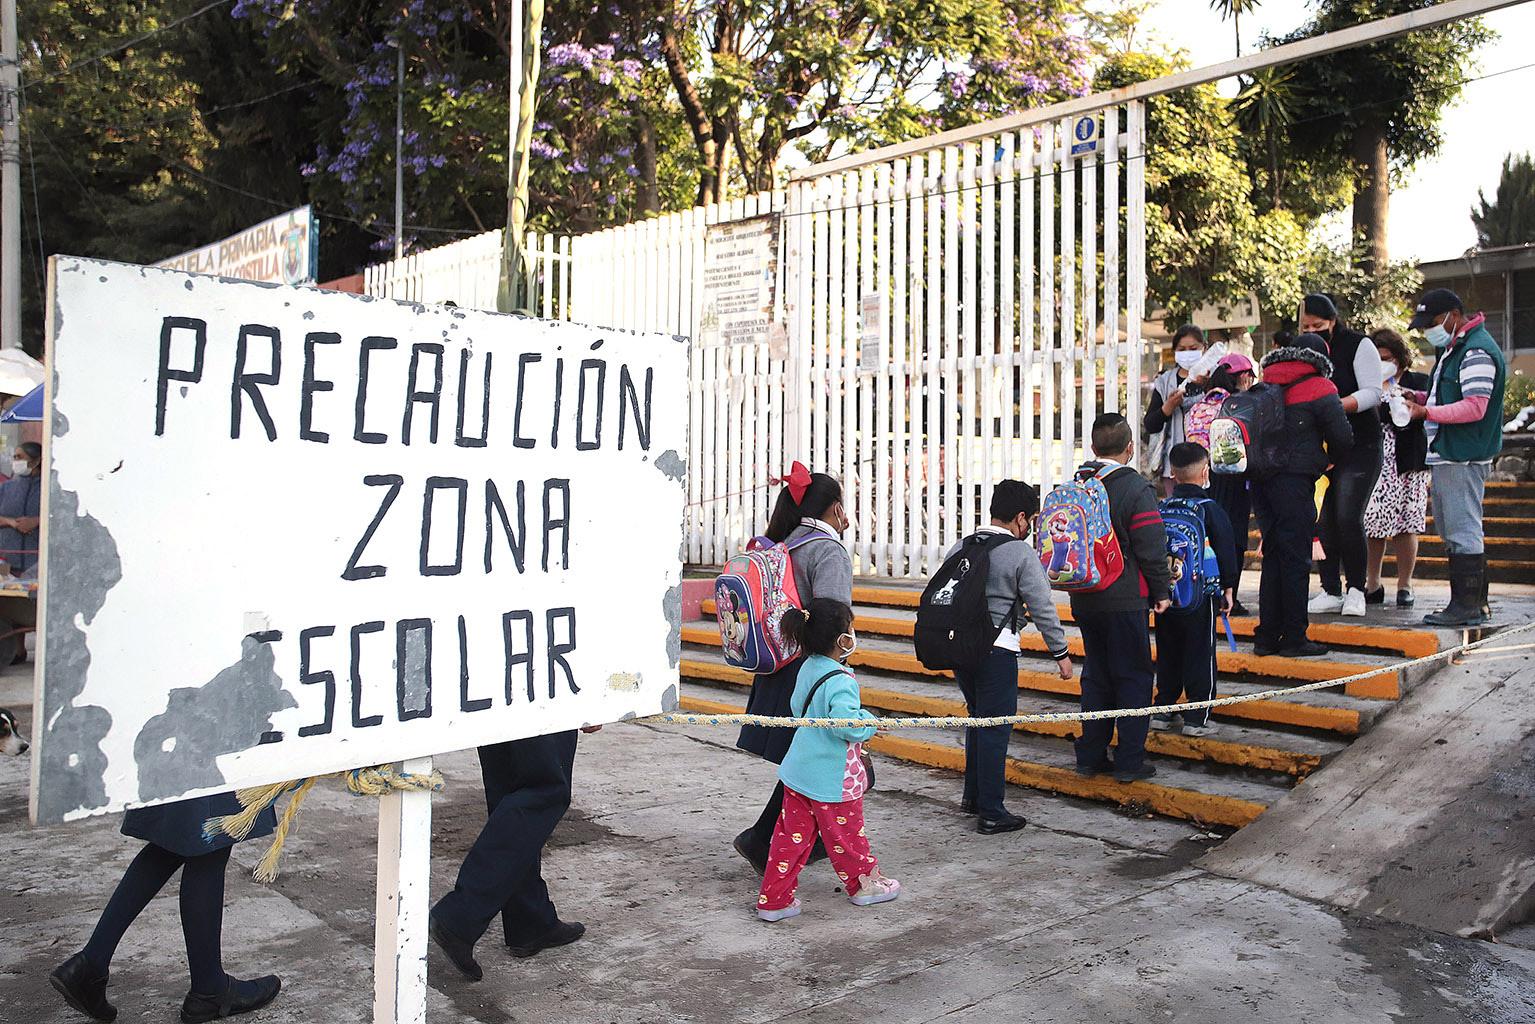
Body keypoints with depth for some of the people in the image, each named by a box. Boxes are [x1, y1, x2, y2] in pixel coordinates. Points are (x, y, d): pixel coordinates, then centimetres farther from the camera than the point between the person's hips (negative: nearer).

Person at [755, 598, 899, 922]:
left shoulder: (807, 668, 4)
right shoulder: (840, 682, -24)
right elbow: (846, 723, -34)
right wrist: (868, 720, -16)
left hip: (798, 771, 8)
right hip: (832, 779, -7)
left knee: (792, 835, 12)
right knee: (846, 834, 14)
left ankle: (773, 899, 15)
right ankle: (864, 883, 34)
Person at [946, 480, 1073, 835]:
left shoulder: (959, 548, 10)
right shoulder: (1021, 554, -8)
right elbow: (1043, 608, -8)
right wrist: (1061, 653, 1)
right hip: (995, 649, -7)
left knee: (978, 719, 22)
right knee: (995, 728, 1)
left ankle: (973, 796, 31)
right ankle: (991, 814, 7)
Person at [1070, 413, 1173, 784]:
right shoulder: (1136, 488, -12)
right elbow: (1152, 548, -12)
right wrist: (1161, 592, 0)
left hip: (1084, 600, 6)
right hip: (1124, 600, -6)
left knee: (1095, 675, 15)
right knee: (1133, 677, 4)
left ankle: (1090, 756, 18)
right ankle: (1129, 761, 7)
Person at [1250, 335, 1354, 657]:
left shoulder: (1264, 386, 15)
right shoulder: (1319, 389, -2)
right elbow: (1343, 438, -3)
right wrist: (1330, 458, 16)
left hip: (1261, 481, 6)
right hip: (1294, 480, -6)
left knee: (1273, 555, 12)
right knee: (1295, 558, 0)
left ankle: (1267, 636, 14)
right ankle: (1294, 637, 4)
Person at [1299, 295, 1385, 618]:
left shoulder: (1358, 346, -4)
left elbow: (1372, 393, -12)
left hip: (1359, 447, -4)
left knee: (1348, 518, -12)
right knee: (1323, 520, 1)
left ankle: (1356, 590, 2)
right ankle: (1331, 592, 10)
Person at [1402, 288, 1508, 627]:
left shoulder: (1476, 351, -14)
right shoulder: (1452, 348, 19)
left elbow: (1475, 407, -21)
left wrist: (1426, 412, -23)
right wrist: (1418, 398, 8)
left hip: (1464, 458, -11)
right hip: (1447, 455, 11)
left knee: (1463, 531, -8)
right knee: (1450, 531, 13)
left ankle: (1467, 607, -4)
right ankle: (1477, 604, 20)